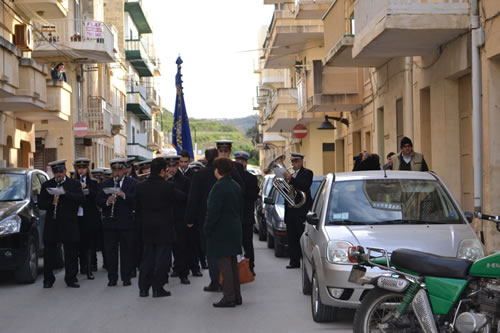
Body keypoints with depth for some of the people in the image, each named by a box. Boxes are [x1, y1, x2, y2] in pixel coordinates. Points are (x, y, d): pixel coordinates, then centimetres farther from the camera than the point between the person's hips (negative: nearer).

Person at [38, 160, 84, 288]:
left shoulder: (74, 184, 7)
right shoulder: (47, 185, 11)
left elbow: (81, 199, -9)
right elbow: (40, 204, 5)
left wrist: (65, 193, -19)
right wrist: (52, 203, -14)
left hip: (69, 223, -1)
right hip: (51, 223, 1)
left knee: (71, 253, 2)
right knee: (49, 252, 4)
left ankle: (71, 279, 10)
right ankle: (48, 280, 12)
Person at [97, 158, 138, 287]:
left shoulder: (132, 183, 3)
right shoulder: (105, 184, 11)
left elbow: (137, 199, -9)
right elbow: (99, 201, 4)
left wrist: (124, 196, -24)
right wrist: (107, 201, -17)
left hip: (127, 223, -2)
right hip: (109, 223, 2)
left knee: (127, 251, 2)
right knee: (110, 252, 4)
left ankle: (126, 278, 10)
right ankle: (112, 278, 12)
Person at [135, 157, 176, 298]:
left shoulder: (140, 186, 0)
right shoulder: (168, 186, -14)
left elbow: (137, 208, 6)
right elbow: (174, 204, -3)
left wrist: (142, 223, 16)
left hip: (147, 228, 5)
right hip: (164, 228, -4)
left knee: (147, 258, 13)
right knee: (162, 258, 3)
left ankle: (143, 288, 14)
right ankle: (158, 288, 4)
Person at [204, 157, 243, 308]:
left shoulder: (219, 187, -17)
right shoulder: (236, 185, 10)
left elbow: (213, 211, -19)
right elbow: (240, 208, 16)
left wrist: (207, 228, -11)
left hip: (221, 231, -9)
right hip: (235, 229, 9)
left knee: (224, 263, -5)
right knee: (232, 263, 15)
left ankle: (228, 298, -4)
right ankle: (236, 295, 21)